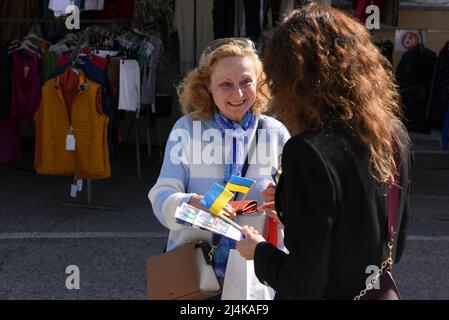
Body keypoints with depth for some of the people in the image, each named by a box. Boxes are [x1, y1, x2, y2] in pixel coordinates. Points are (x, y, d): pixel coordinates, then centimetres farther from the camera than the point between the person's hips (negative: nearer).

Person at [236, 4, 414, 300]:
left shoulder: (309, 152, -26)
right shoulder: (396, 136, -5)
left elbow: (304, 284, -24)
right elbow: (395, 246, 7)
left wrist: (258, 251, -4)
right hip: (378, 291, 6)